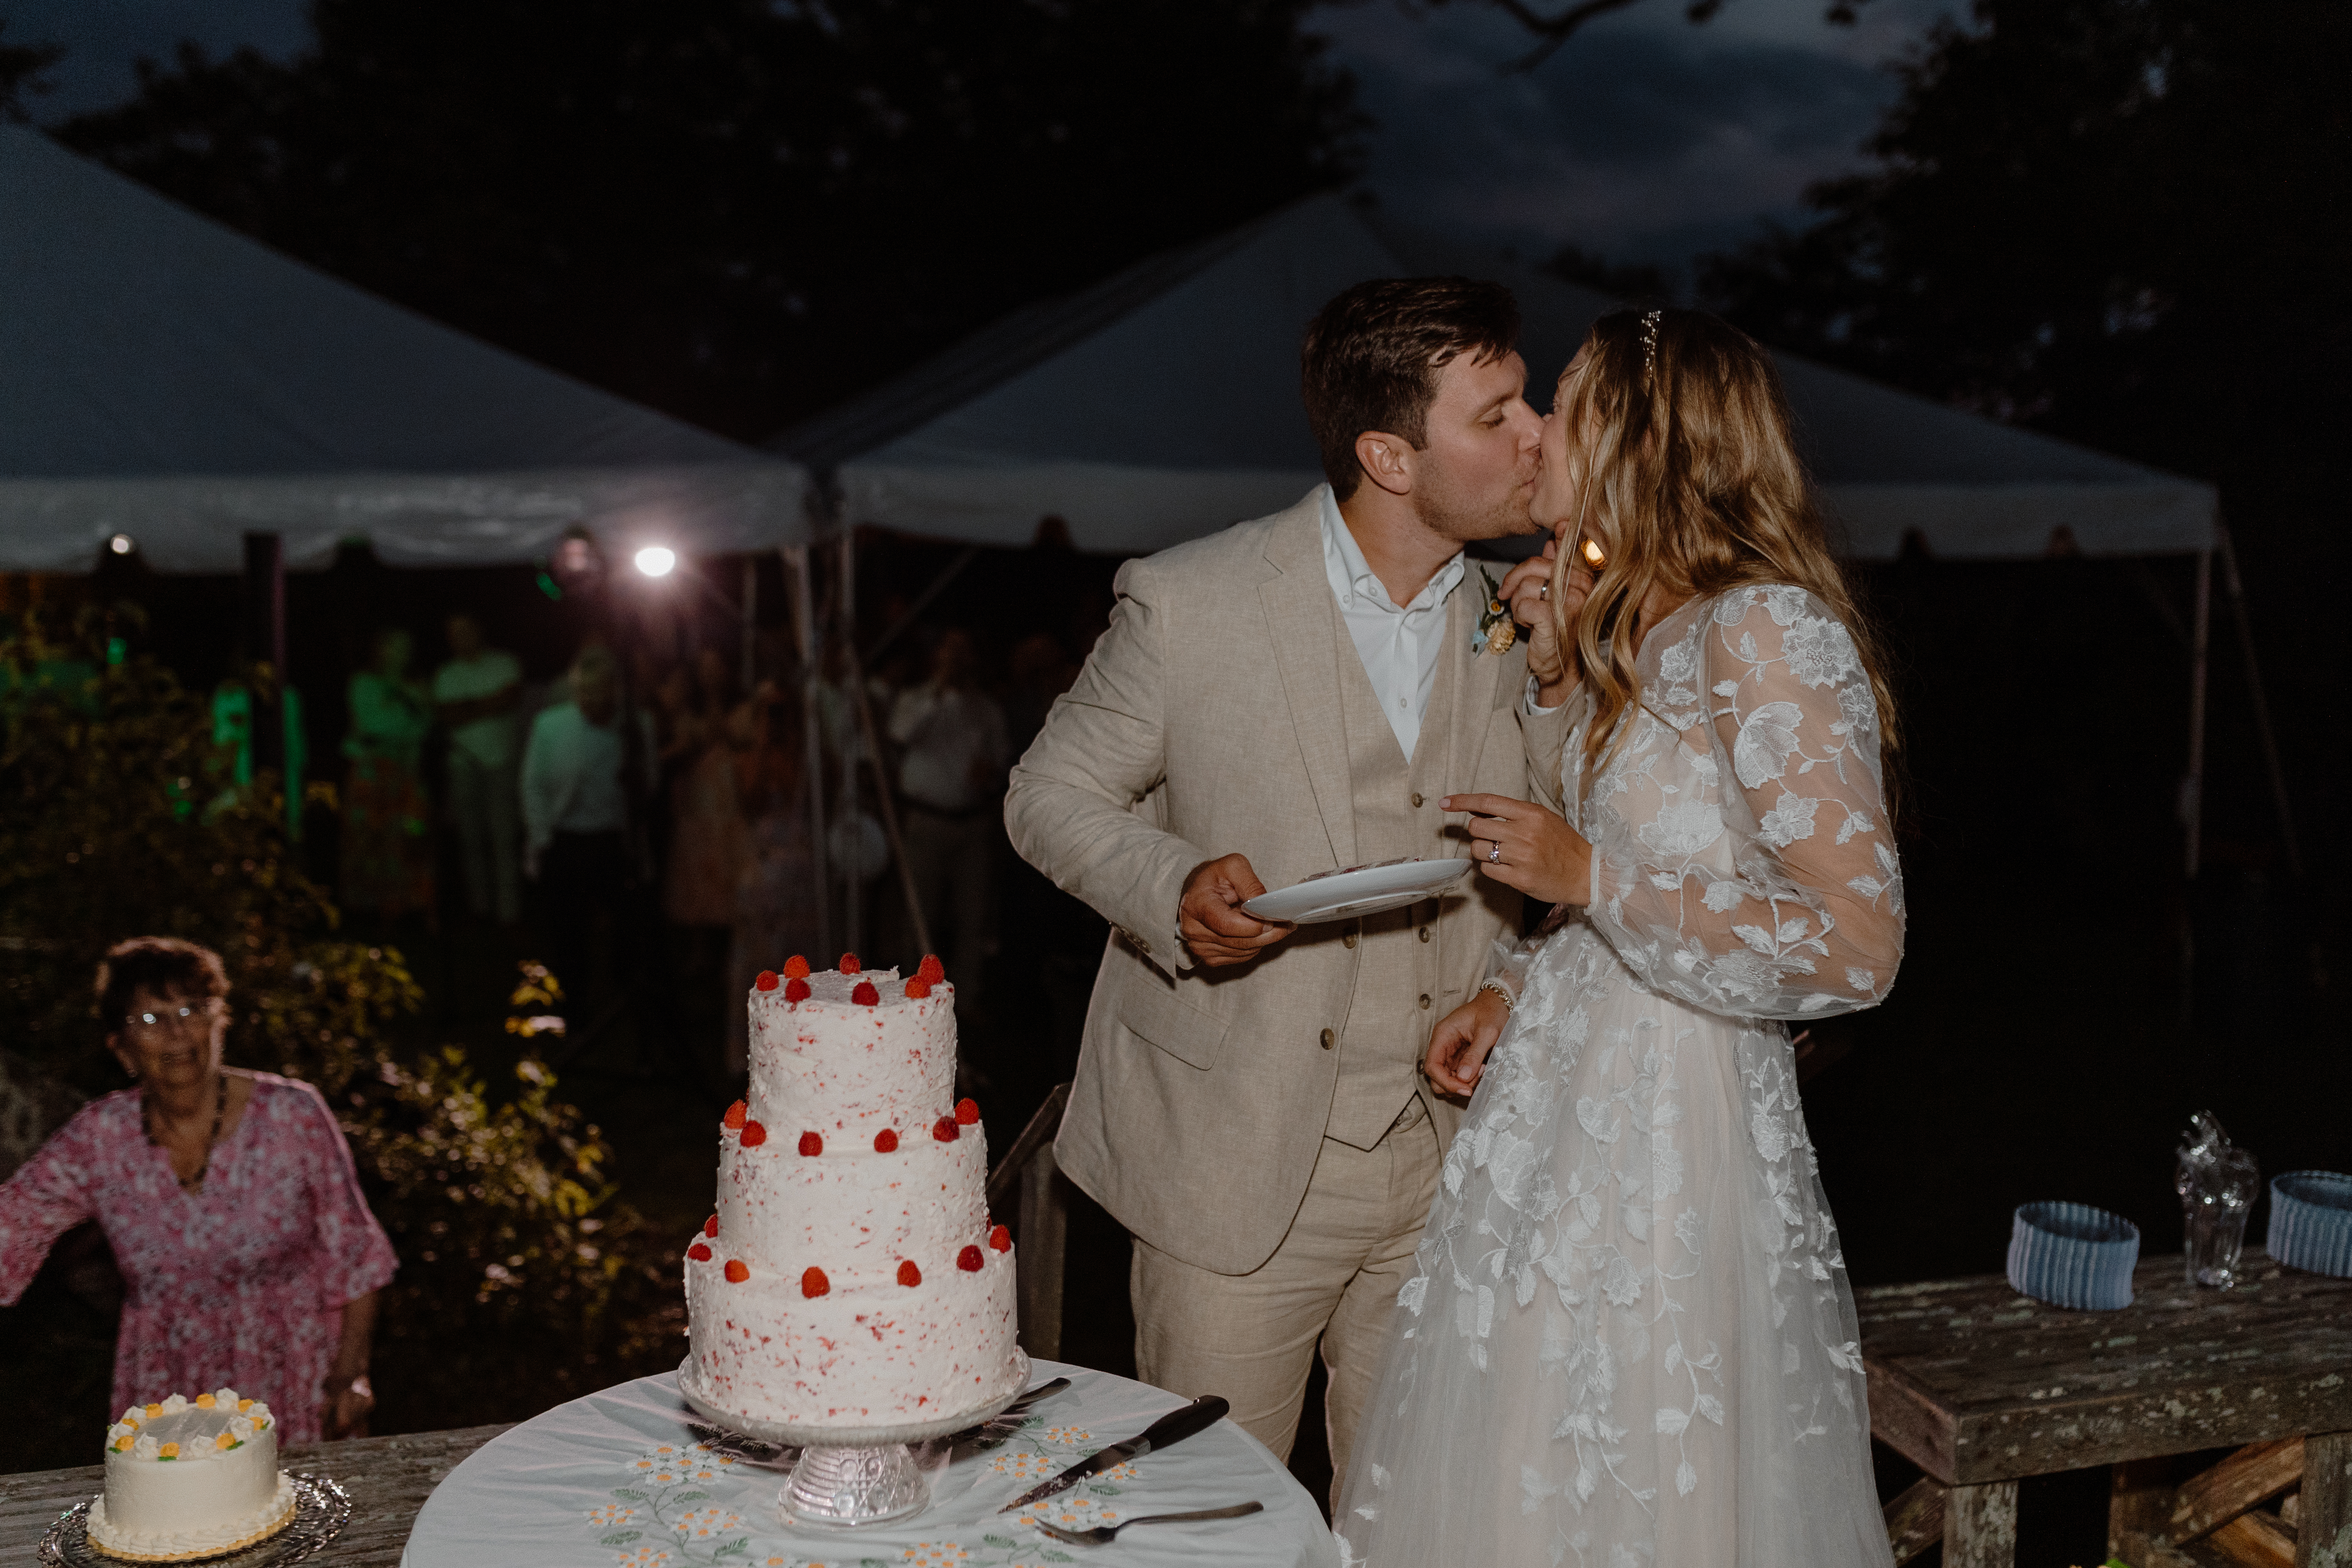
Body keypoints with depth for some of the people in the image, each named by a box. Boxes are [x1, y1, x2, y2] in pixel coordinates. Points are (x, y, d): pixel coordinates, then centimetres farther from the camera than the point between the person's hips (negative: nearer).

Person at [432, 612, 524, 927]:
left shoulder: (504, 662, 6)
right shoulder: (446, 674, 11)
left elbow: (512, 696, -11)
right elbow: (446, 717, -2)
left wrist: (469, 707, -8)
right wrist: (489, 705, -9)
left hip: (502, 760, -2)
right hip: (464, 763, 2)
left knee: (504, 835, -6)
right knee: (471, 836, 2)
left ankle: (508, 909, -4)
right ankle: (479, 904, 11)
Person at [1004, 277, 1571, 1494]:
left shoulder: (1523, 625, 3)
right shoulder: (1189, 603, -11)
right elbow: (1050, 794, -2)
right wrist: (1174, 887, -20)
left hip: (1443, 1165, 4)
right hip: (1236, 1159, -3)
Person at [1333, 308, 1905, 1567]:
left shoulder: (1766, 629, -17)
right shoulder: (1636, 628, 11)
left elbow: (1855, 944, -21)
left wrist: (1587, 876, -20)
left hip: (1672, 1128, -9)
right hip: (1571, 1101, 9)